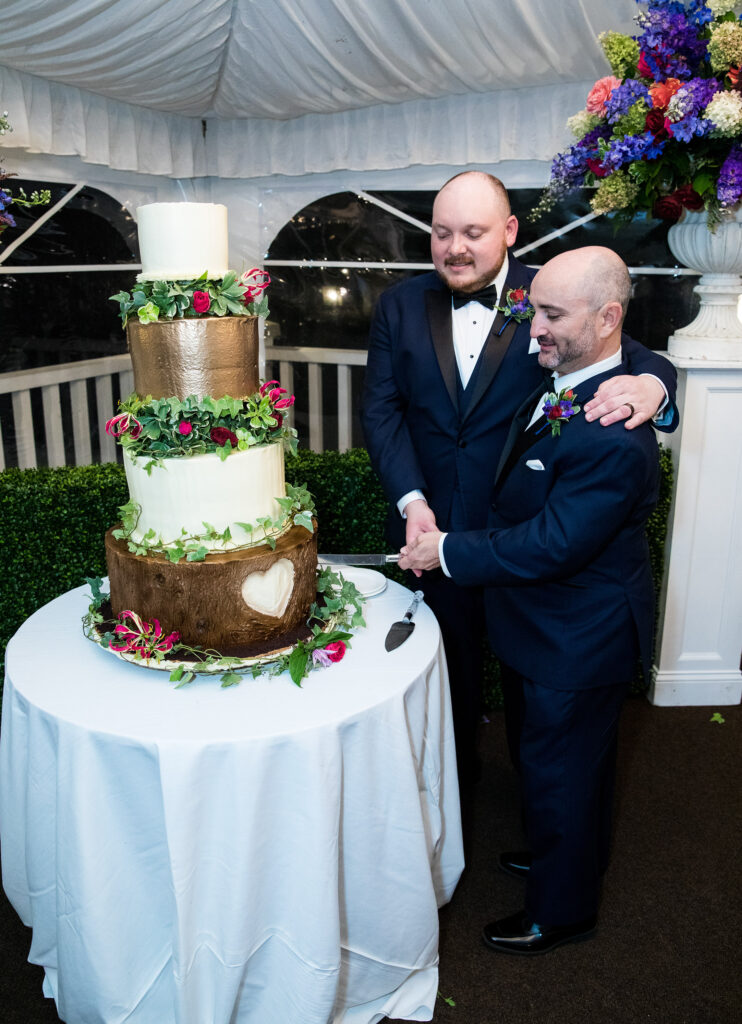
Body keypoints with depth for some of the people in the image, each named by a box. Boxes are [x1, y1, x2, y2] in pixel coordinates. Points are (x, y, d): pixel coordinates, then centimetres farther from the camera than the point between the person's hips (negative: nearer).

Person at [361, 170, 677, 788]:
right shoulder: (401, 305, 0)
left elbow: (641, 361, -10)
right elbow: (381, 409, -4)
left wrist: (649, 382, -36)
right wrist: (411, 500, -17)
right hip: (431, 527, 2)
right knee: (447, 666, 22)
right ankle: (454, 777, 51)